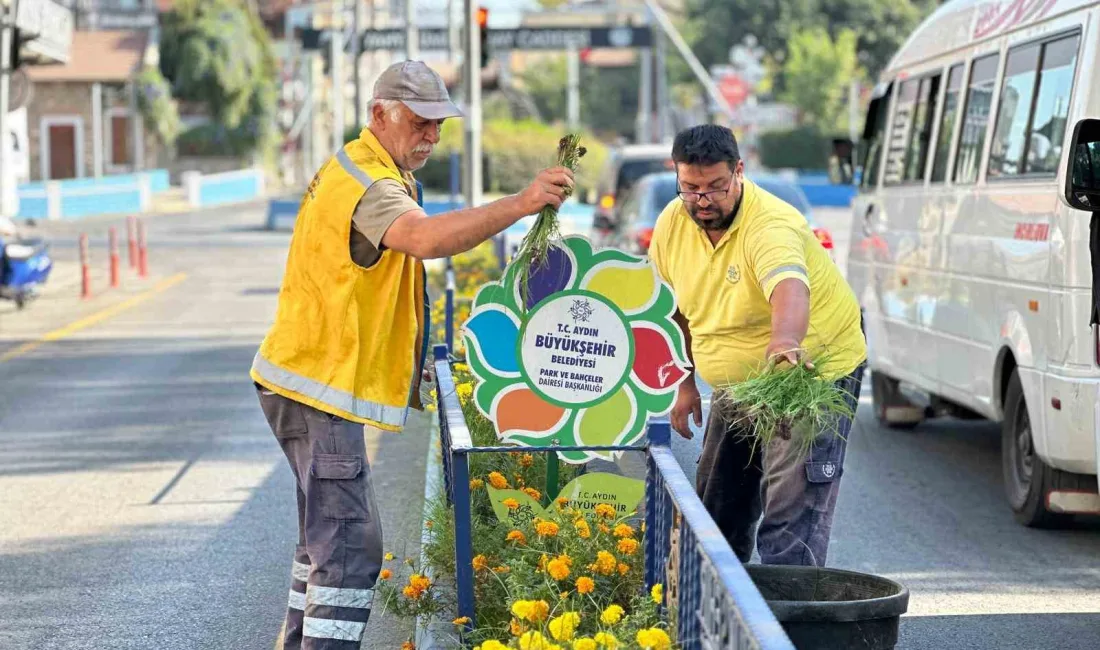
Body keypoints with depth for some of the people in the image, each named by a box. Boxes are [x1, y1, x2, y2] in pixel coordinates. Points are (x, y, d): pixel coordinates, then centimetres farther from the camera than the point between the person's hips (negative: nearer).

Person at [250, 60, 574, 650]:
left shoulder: (361, 169, 16)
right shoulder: (368, 185, -21)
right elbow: (426, 239, -41)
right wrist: (522, 203, -48)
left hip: (317, 382, 11)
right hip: (319, 386, -11)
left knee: (329, 530, 21)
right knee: (349, 540, -15)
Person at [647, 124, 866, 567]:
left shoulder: (771, 226, -30)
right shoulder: (672, 224, -7)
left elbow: (790, 286, -52)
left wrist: (786, 339, -72)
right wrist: (686, 382, 11)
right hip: (735, 387, 7)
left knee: (791, 520, -16)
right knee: (716, 512, 14)